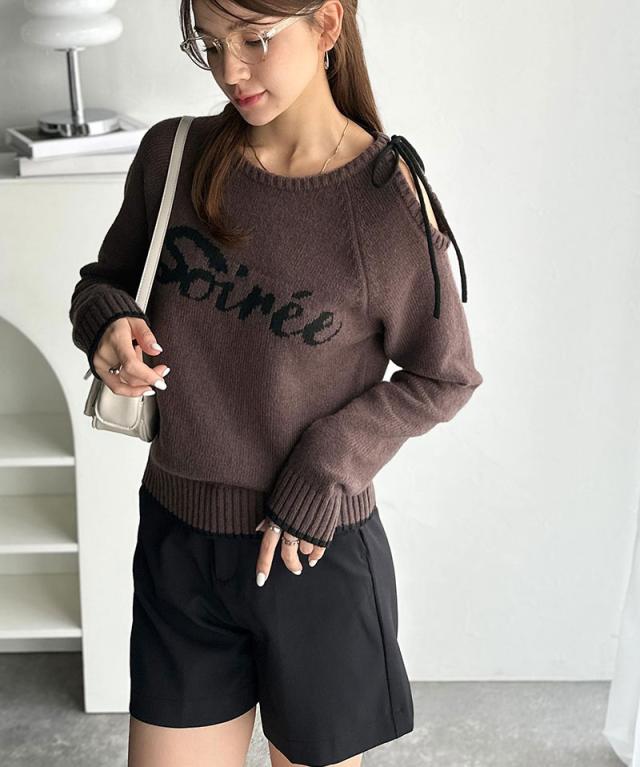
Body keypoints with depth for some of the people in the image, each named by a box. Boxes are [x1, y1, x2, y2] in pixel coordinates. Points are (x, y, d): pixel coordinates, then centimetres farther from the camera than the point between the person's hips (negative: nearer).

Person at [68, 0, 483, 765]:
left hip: (317, 555, -3)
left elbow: (444, 377, -5)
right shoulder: (171, 156, -5)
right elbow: (106, 277, 10)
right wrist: (105, 320, -13)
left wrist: (326, 466, -15)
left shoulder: (387, 200, -15)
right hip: (176, 542, 3)